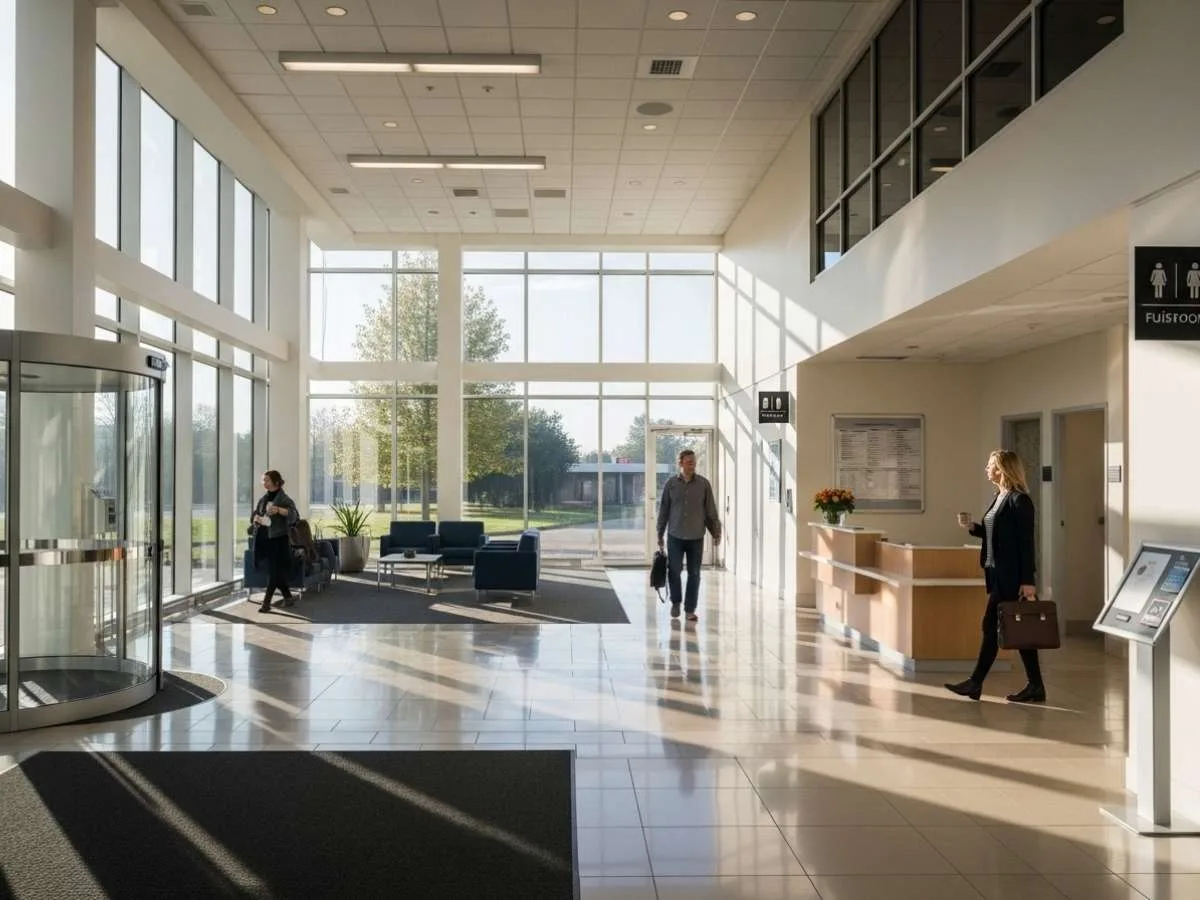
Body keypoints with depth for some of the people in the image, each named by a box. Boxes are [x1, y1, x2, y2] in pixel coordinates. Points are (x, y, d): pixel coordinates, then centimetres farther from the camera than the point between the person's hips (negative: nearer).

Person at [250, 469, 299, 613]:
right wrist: (256, 519, -4)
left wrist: (279, 510, -35)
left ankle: (266, 602, -7)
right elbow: (254, 516, 20)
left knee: (274, 571, -7)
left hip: (278, 539, -6)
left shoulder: (284, 499, -6)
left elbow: (294, 513, -21)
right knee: (277, 571, 11)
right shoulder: (263, 499, 13)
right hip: (263, 539, 6)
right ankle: (288, 597, 24)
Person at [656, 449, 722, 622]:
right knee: (674, 571, 1)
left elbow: (711, 511, 3)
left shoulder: (703, 484, -1)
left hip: (696, 537, 0)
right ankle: (675, 602, 25)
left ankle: (690, 609, 14)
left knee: (694, 574, 3)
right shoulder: (671, 483, -1)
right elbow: (663, 510, 4)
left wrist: (716, 532, 2)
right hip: (675, 536, 0)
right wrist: (660, 534, 5)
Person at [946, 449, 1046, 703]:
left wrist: (1028, 580, -18)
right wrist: (972, 527, 3)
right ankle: (1035, 686, 14)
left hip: (1011, 576, -9)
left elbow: (1027, 542, -15)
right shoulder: (999, 498, 14)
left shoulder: (1019, 500, -13)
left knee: (992, 626, -5)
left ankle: (975, 683, 2)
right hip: (998, 573, 9)